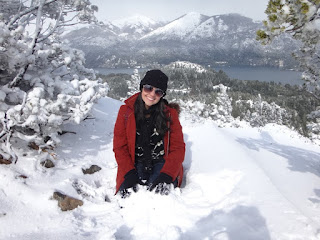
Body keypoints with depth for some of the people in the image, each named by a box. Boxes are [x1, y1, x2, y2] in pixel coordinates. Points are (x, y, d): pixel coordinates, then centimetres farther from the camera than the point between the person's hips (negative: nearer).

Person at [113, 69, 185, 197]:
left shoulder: (170, 113, 0)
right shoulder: (126, 111, 1)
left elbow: (178, 148, -3)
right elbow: (120, 147, 0)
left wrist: (165, 176, -19)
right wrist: (130, 175, -15)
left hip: (162, 164, 0)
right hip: (136, 164, 1)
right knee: (127, 194, -25)